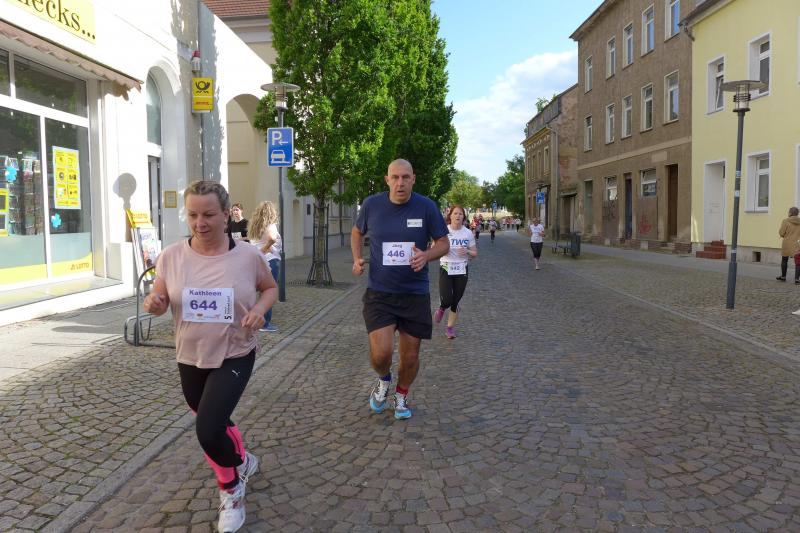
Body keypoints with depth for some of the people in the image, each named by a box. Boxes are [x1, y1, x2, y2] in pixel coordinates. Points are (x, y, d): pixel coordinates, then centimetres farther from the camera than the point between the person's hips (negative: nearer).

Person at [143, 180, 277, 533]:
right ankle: (241, 462, 55)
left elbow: (270, 288, 3)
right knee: (213, 426, 22)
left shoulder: (247, 256, -14)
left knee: (208, 430, -15)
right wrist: (153, 304, -23)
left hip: (234, 357, -4)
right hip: (190, 358, 4)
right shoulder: (171, 256, -9)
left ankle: (230, 489, 17)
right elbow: (160, 301, 1)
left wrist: (260, 308, -18)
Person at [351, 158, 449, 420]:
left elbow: (444, 243, 1)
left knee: (410, 356, 10)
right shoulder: (372, 204, -4)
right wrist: (357, 258, -1)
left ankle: (401, 396, 40)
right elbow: (357, 232, 16)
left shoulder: (426, 206, -7)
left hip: (415, 293, 1)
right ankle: (384, 379, 23)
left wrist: (427, 256, -20)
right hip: (379, 293, 0)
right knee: (381, 352, -15)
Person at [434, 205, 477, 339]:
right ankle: (441, 309, 25)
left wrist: (467, 251, -15)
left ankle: (450, 327, 23)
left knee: (456, 301, 6)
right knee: (446, 301, -11)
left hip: (461, 270, 2)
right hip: (446, 269, -2)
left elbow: (475, 253, 7)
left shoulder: (468, 233, 1)